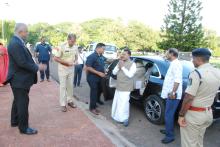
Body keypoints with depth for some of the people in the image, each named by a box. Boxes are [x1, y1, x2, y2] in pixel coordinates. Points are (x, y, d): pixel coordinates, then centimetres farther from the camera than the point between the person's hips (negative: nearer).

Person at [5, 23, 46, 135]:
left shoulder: (17, 42, 10)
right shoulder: (15, 44, -22)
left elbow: (26, 60, 13)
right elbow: (22, 63, -26)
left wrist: (36, 66, 6)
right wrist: (37, 67, -17)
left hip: (19, 79, 11)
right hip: (19, 80, -10)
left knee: (18, 101, 22)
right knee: (22, 103, 0)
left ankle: (15, 121, 39)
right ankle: (24, 128, 14)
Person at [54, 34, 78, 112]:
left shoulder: (75, 47, -3)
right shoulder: (62, 47, -17)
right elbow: (55, 58, -15)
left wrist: (76, 61, -9)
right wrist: (66, 62, -21)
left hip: (71, 69, 5)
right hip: (63, 69, -4)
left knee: (70, 85, 13)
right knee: (63, 86, 1)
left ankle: (70, 101, 27)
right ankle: (63, 104, 9)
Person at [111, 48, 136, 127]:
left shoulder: (132, 64, -9)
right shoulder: (119, 63, 9)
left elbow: (130, 75, -21)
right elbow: (114, 72, 6)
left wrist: (123, 67, -20)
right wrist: (118, 66, -10)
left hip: (126, 88, -7)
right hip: (118, 86, 7)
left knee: (124, 103, -6)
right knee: (117, 102, 16)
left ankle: (125, 118, 10)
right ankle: (117, 116, 35)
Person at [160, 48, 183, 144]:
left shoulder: (176, 64, -15)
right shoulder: (173, 64, 17)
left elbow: (177, 80, -24)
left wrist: (173, 92, -26)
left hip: (173, 95, -10)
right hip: (170, 94, 10)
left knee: (168, 115, -4)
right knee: (169, 114, 20)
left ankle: (170, 136, 7)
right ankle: (168, 130, 34)